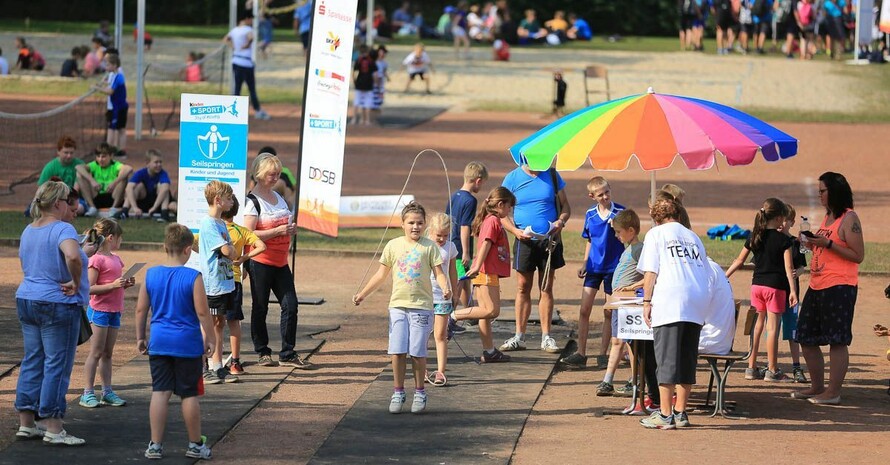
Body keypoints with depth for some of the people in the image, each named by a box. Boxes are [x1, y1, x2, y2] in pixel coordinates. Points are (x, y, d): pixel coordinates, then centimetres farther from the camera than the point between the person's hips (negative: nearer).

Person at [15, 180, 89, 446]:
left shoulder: (29, 230, 11)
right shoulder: (62, 229, -17)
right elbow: (73, 257, -35)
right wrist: (76, 284, -21)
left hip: (26, 301, 8)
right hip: (58, 304, -8)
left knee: (32, 362, 13)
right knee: (57, 366, -4)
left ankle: (26, 424, 16)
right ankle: (53, 430, -4)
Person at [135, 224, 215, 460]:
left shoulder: (151, 274, 0)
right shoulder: (193, 277, -12)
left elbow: (141, 309, 6)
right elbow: (202, 312, -11)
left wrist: (140, 337, 17)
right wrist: (210, 339, 1)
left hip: (159, 342, 3)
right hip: (187, 343, -3)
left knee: (160, 392, 5)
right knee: (189, 394, 6)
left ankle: (155, 444, 5)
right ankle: (195, 444, 16)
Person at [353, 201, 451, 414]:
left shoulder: (429, 247, 1)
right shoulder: (393, 245, 7)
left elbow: (438, 273, -1)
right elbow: (381, 274, 14)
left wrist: (445, 287, -22)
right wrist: (362, 294, 11)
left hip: (421, 306, -2)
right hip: (398, 305, 2)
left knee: (417, 352, -3)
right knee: (397, 351, -2)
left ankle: (419, 393, 11)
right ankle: (398, 392, 9)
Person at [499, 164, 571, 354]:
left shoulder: (552, 175, 4)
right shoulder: (512, 178, 1)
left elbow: (565, 206, 10)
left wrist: (561, 221, -11)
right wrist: (515, 230, -15)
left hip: (549, 239, 1)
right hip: (525, 239, -1)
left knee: (546, 288, 4)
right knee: (523, 287, 3)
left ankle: (546, 337, 8)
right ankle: (519, 337, 10)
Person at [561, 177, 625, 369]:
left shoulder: (620, 212, -8)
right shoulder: (590, 214, 4)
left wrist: (617, 229, -23)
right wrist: (584, 263, 8)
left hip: (613, 267, -3)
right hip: (594, 266, 3)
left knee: (609, 312, 4)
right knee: (584, 309, -2)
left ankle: (603, 354, 12)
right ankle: (581, 354, 3)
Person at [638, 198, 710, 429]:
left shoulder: (656, 233, 8)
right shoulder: (693, 237, 23)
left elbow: (651, 272, -2)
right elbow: (706, 273, 20)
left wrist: (647, 301, -1)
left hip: (669, 302, -5)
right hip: (697, 303, 5)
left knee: (667, 359, -4)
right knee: (687, 359, 10)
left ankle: (665, 415, -6)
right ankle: (681, 413, 11)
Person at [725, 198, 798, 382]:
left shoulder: (754, 237, 6)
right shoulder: (783, 240, -8)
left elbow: (739, 261, 12)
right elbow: (788, 267, -13)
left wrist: (724, 277, 22)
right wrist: (792, 290, -13)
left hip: (756, 284, 5)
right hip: (775, 286, -5)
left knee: (757, 326, 14)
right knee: (773, 328, -3)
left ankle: (752, 367, 16)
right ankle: (772, 371, -1)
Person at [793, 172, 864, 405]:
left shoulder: (849, 218, -8)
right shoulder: (827, 217, 18)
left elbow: (858, 255, -14)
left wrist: (828, 243, -18)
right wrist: (811, 244, 10)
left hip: (839, 287, -10)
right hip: (817, 287, 10)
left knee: (837, 340, -6)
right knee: (807, 339, 12)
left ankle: (833, 392, -5)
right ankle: (817, 387, 21)